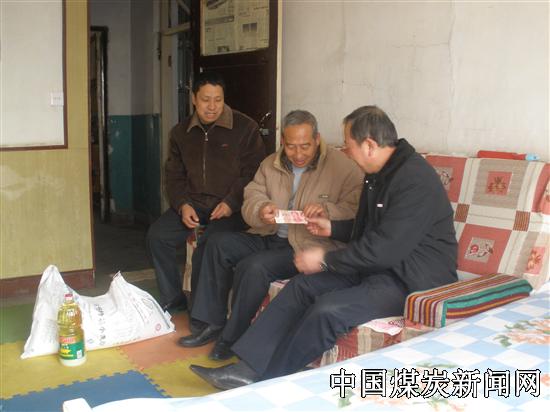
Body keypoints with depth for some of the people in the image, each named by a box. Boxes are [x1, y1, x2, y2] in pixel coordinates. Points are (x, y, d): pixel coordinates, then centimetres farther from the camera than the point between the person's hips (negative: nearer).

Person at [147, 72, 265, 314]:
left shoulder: (245, 128, -2)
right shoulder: (181, 132, 13)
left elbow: (253, 173, -5)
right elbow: (173, 175, 15)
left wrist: (231, 203, -17)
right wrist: (182, 205, -4)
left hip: (232, 208, -5)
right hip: (193, 205, 5)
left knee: (209, 244, -30)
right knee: (157, 236, -15)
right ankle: (172, 303, 0)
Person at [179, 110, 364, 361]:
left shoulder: (342, 166, -7)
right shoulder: (271, 164, 10)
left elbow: (356, 210, -13)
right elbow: (250, 201, 3)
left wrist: (327, 211, -32)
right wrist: (261, 211, -20)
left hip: (310, 246, -6)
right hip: (269, 237, 7)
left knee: (254, 266, -27)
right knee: (219, 243, -10)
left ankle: (232, 337, -7)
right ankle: (213, 324, -1)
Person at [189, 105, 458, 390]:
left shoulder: (414, 179, -21)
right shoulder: (381, 174, 11)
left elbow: (387, 248, -26)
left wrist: (325, 260, -17)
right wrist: (332, 228, 15)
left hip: (412, 280, -10)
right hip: (379, 265, 10)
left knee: (328, 310, -27)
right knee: (302, 285, -4)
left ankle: (266, 381, -8)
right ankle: (248, 367, -7)